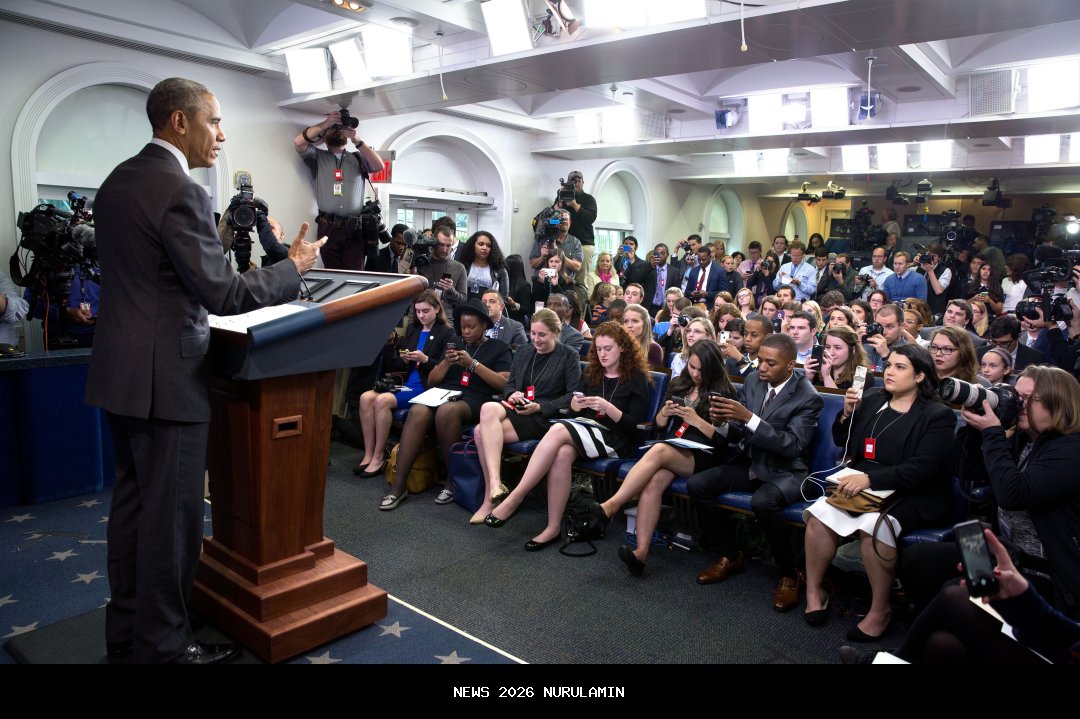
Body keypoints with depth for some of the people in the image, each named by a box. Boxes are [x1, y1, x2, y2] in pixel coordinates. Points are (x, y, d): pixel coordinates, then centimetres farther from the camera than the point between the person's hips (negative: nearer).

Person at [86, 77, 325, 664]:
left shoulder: (117, 181, 12)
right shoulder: (180, 192, -17)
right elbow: (221, 294, -20)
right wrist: (293, 269, -8)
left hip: (119, 367, 10)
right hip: (165, 375, -10)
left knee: (133, 499, 18)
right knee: (171, 511, 2)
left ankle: (126, 627, 32)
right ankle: (162, 643, 15)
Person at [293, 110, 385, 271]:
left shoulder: (358, 158, 19)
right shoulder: (317, 157, 17)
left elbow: (379, 166, 2)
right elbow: (298, 142, 0)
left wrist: (357, 141, -3)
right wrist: (326, 122, 1)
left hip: (355, 228, 0)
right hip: (328, 227, 0)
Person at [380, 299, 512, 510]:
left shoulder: (499, 347, 12)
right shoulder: (455, 342, 24)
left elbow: (504, 384, -4)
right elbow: (431, 381, 20)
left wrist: (473, 363, -8)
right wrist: (446, 362, 1)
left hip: (474, 400, -3)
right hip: (444, 393, 4)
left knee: (446, 411, -38)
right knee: (418, 412, -31)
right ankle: (398, 486, -31)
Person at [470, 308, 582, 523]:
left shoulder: (569, 357, 5)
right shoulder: (523, 352, 21)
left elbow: (574, 395, -3)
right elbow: (509, 384, 23)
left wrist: (539, 407, -13)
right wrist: (513, 394, -2)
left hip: (545, 419, -6)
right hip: (516, 410, 6)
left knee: (483, 432, -29)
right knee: (484, 420, -30)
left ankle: (492, 491, -27)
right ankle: (494, 486, -30)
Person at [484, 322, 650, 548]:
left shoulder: (636, 378, 1)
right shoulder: (590, 373, 17)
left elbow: (633, 425, -5)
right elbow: (574, 414, 18)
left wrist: (607, 407, -22)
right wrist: (575, 405, -7)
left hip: (615, 440, -4)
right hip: (585, 430, 5)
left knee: (558, 430, -32)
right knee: (562, 453, -34)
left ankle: (515, 498, -33)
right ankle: (553, 528, -31)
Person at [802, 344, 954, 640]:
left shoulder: (938, 415, -4)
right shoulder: (871, 399, 13)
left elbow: (923, 468, -17)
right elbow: (841, 442, 19)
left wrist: (870, 478, -26)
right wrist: (848, 413, -1)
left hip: (911, 495, -5)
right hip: (860, 485, 5)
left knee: (873, 525, -33)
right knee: (819, 513, -22)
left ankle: (880, 610, -13)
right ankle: (814, 592, -5)